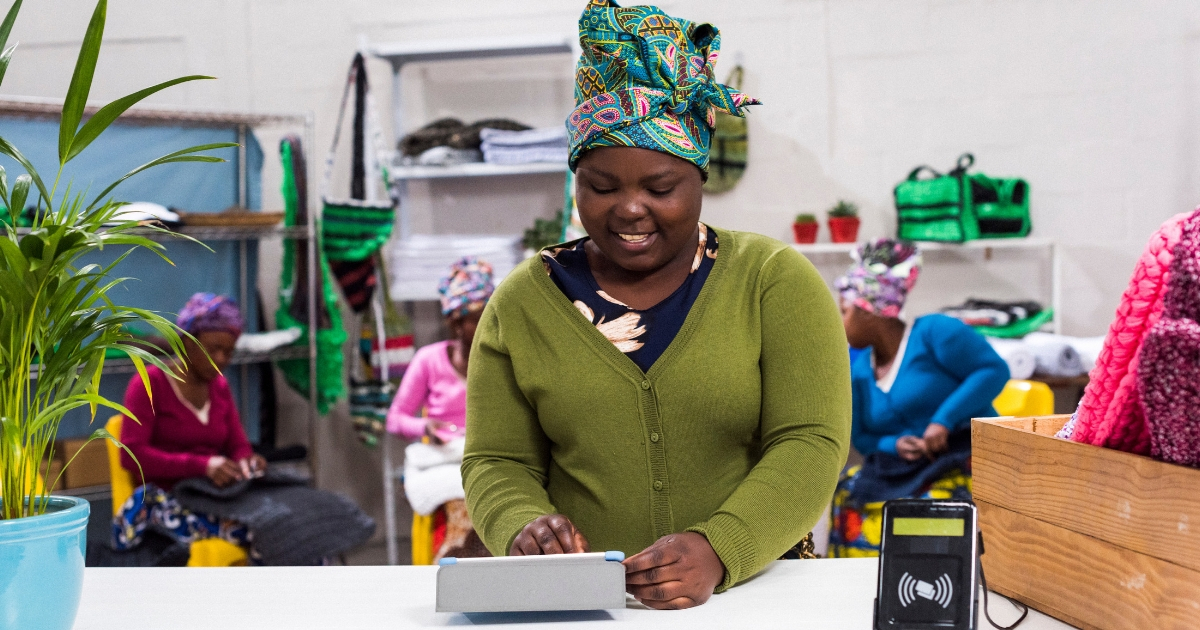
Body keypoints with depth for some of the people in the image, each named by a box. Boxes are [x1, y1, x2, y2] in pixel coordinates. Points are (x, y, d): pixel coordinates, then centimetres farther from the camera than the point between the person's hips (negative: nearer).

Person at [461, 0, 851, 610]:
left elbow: (809, 446, -6)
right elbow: (497, 462, 7)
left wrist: (718, 549, -23)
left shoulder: (775, 281, 2)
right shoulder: (522, 303, 8)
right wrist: (523, 528, -16)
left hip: (754, 595, -3)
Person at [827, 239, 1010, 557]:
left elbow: (995, 370, -11)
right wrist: (893, 445, -9)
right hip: (901, 467, 6)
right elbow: (861, 436, 14)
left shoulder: (933, 332, -5)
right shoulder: (857, 369, 14)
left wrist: (944, 420, -19)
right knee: (849, 494, -20)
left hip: (964, 456, -6)